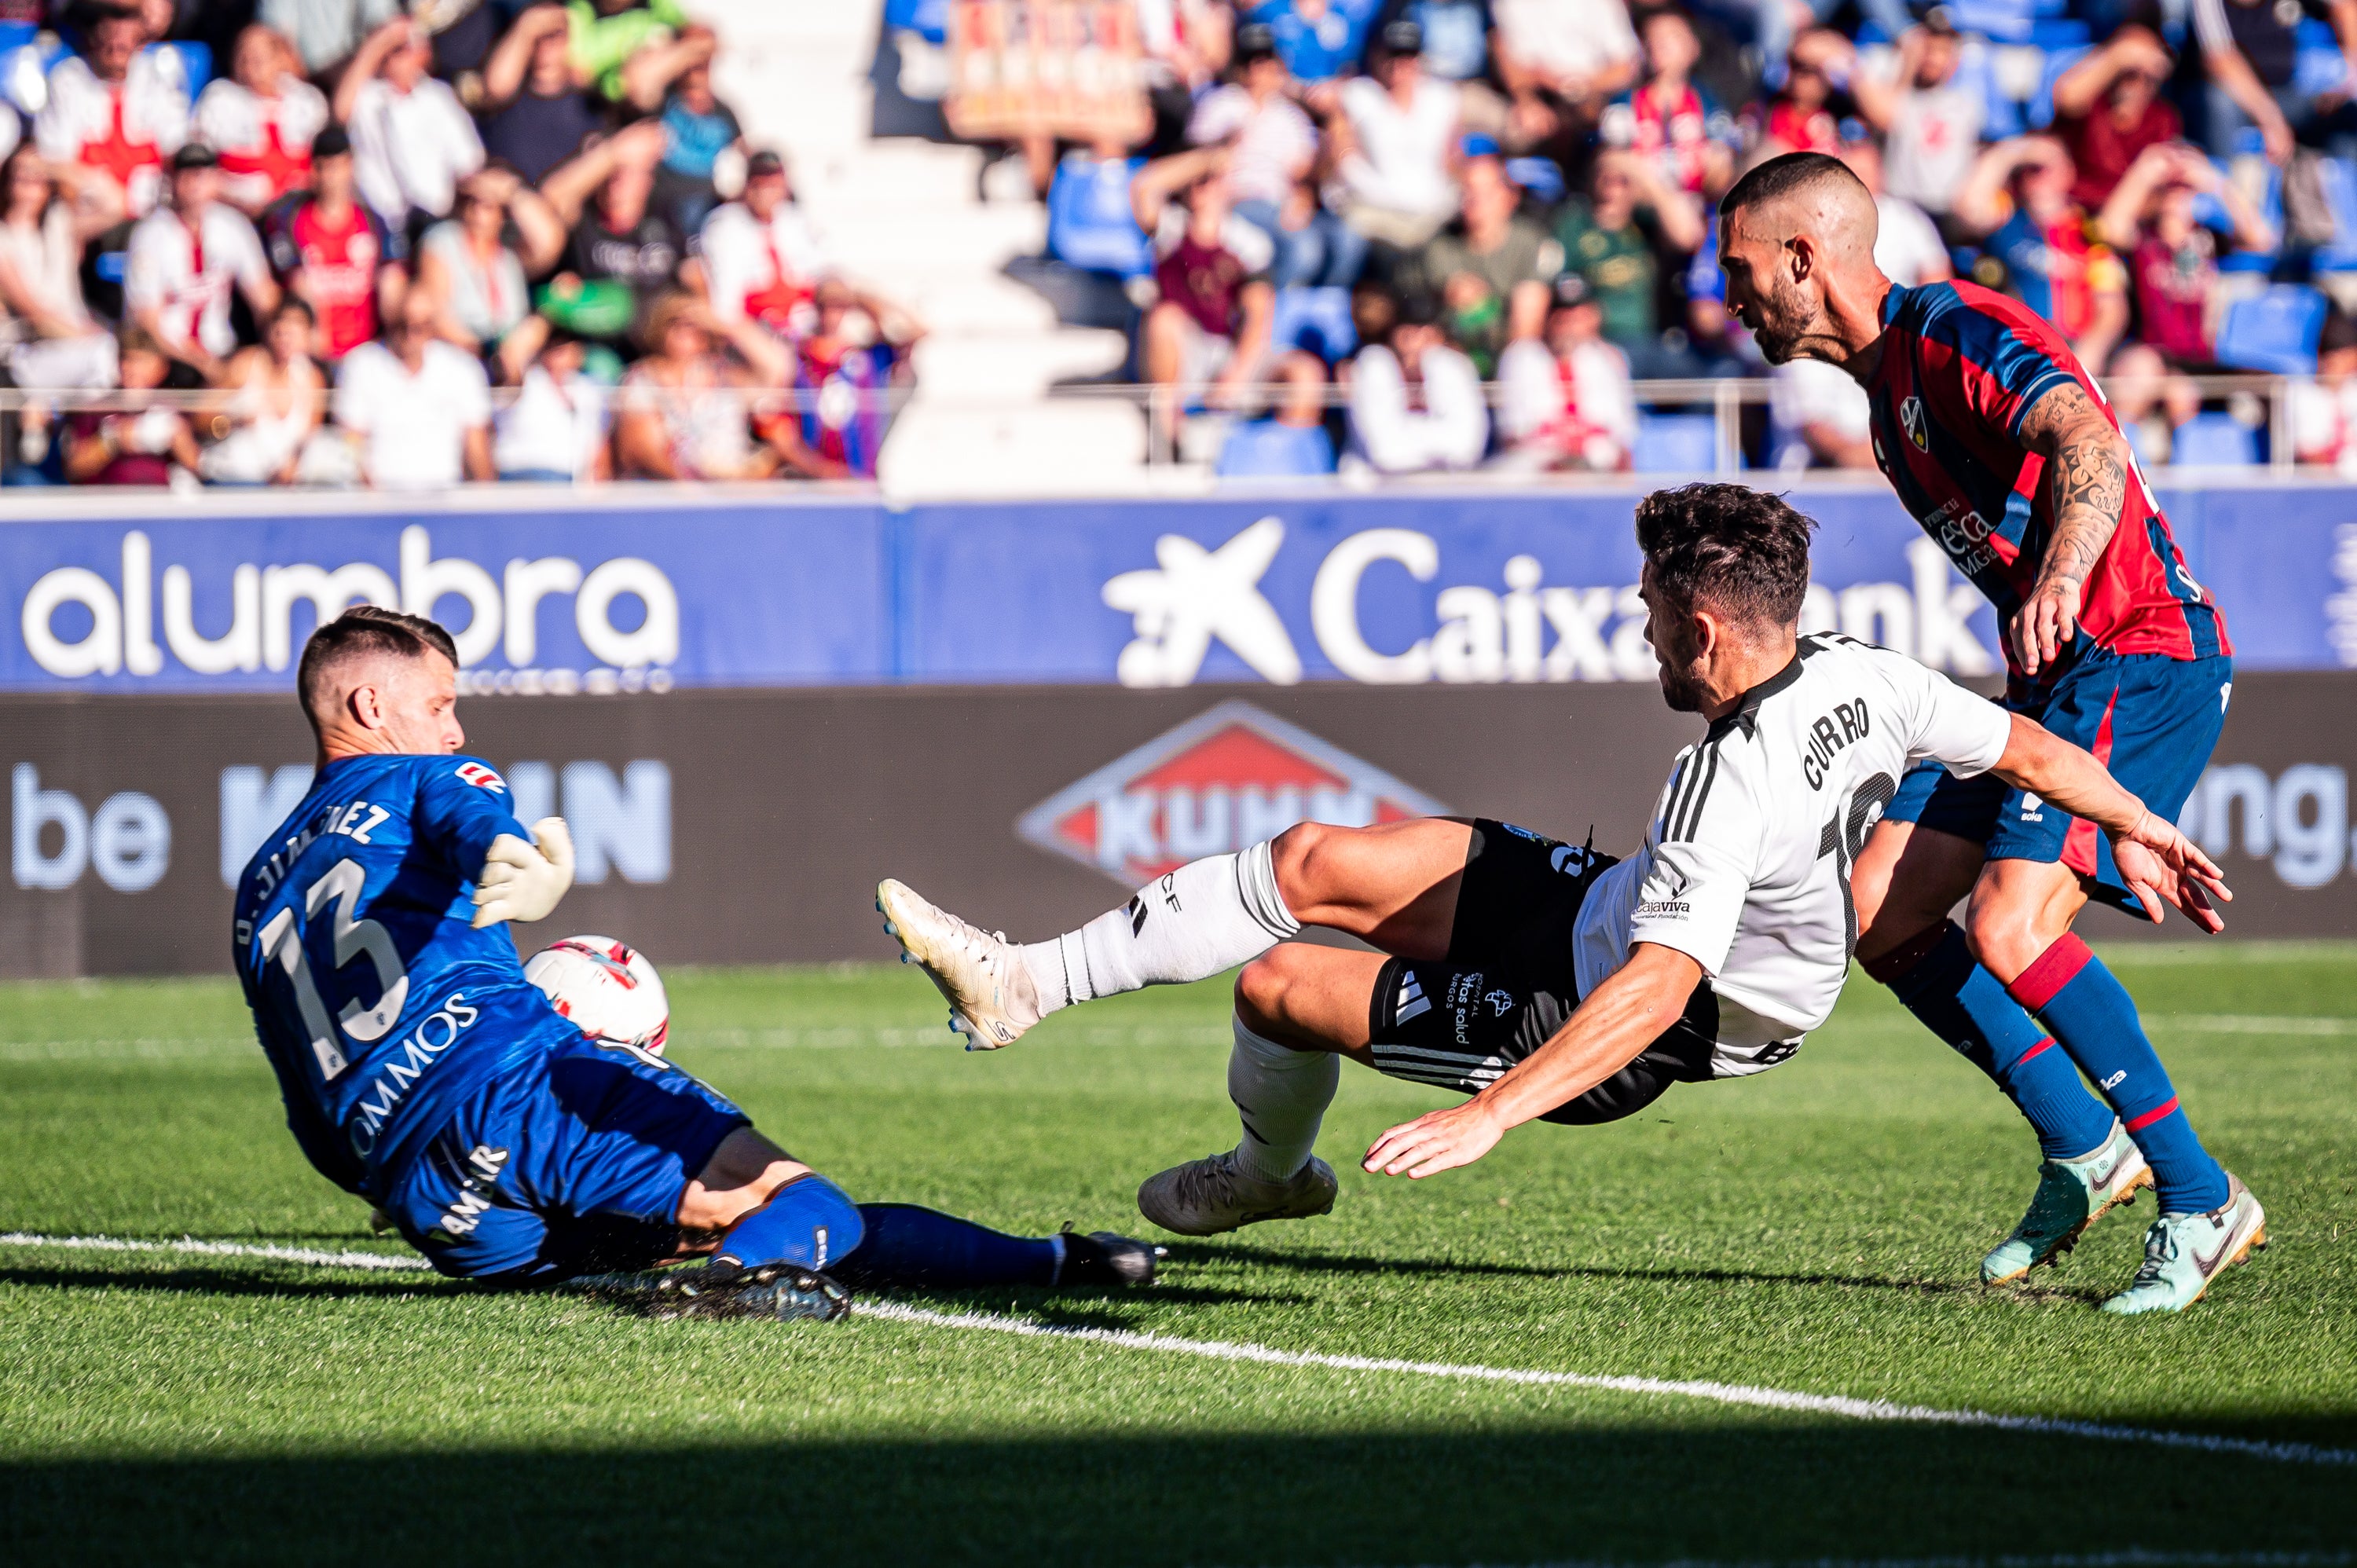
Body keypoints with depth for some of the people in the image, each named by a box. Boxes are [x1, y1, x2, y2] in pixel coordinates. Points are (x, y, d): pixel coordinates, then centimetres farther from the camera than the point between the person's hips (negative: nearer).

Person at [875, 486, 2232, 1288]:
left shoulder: (1729, 787, -38)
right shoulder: (1861, 677, -14)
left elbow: (1654, 993, -45)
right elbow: (2031, 750, -3)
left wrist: (1488, 1116, -49)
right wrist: (2143, 832, 16)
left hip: (1599, 1018, -10)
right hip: (1603, 900, 10)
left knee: (1278, 984, -1)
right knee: (1311, 866, 5)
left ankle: (1268, 1172, 34)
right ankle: (1023, 984, 15)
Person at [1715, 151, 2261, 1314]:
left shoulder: (1959, 333, -14)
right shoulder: (1886, 381, 17)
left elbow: (2090, 445, -31)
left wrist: (2062, 575, -48)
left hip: (2144, 654, -10)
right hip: (2053, 672, 10)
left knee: (2008, 929, -23)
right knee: (1879, 911, 2)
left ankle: (2201, 1202, -12)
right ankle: (2083, 1151, 11)